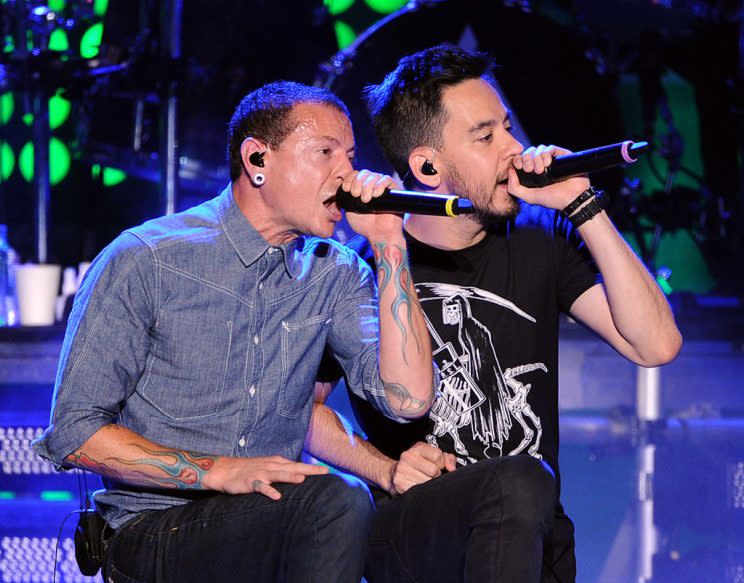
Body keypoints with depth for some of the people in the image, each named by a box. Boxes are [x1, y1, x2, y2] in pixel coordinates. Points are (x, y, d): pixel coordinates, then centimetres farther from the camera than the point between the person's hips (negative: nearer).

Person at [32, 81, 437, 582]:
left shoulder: (334, 274, 8)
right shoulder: (146, 261, -5)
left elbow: (408, 399, -8)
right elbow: (75, 433, -8)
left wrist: (388, 244, -9)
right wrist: (219, 472, -19)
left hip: (276, 515, 4)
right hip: (152, 534, -4)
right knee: (338, 501, -29)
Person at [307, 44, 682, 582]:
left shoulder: (537, 239, 8)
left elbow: (657, 346, -4)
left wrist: (583, 208, -7)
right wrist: (387, 470, -8)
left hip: (532, 537, 5)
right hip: (408, 534, -5)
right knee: (518, 482, -32)